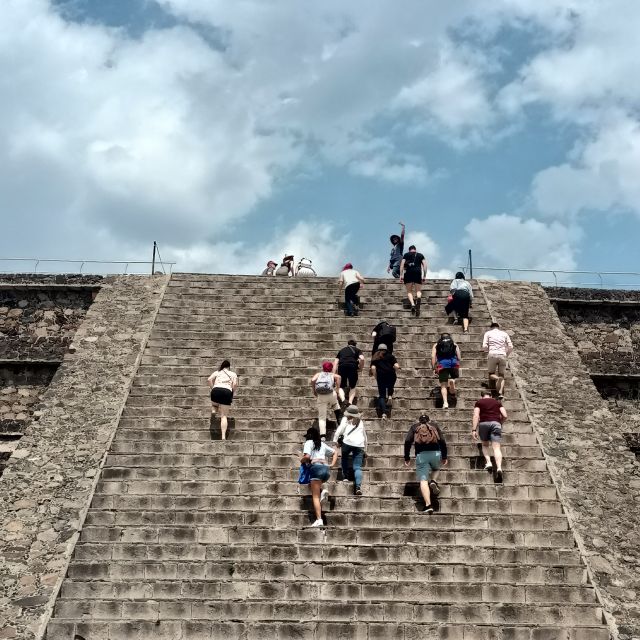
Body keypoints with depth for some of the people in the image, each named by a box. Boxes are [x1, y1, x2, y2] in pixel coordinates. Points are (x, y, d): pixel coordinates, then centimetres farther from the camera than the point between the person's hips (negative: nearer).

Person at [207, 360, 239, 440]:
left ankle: (214, 409, 7)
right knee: (224, 416, 0)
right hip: (227, 391, -1)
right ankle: (223, 436, -12)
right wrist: (232, 393, 15)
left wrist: (212, 388, 12)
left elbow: (209, 379, 6)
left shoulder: (217, 372, 23)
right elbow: (235, 384, 3)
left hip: (216, 390, 1)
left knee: (214, 404, 38)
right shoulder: (233, 374, 21)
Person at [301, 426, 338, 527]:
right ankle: (322, 491, 5)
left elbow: (307, 456, -10)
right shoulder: (322, 444, 24)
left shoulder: (309, 442, 5)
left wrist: (302, 460, 10)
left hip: (316, 467, -6)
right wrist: (332, 465, 20)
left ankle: (319, 520, -14)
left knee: (315, 496, -4)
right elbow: (335, 452, 28)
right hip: (326, 468, 6)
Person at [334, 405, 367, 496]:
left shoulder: (346, 420, 15)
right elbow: (365, 435, 30)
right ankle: (358, 486, -17)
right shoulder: (361, 422, 27)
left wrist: (335, 440, 7)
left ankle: (345, 477, 19)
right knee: (357, 467, -1)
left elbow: (340, 430, 2)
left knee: (344, 458, 26)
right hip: (359, 444, 3)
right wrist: (365, 447, 36)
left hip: (348, 442, -3)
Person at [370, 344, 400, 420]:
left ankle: (383, 413, -12)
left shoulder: (375, 358, 17)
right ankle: (390, 396, 3)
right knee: (390, 387, 33)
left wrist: (376, 377, 10)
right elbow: (396, 366, 3)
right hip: (391, 374, 1)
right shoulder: (390, 356, 17)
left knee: (381, 395, 3)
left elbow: (373, 368, 0)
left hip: (381, 376, 0)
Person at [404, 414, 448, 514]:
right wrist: (444, 456, 16)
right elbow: (442, 441, 10)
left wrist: (407, 458, 8)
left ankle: (428, 505, -17)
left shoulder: (414, 427, 20)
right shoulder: (434, 425, 22)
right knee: (435, 469, 32)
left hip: (421, 454, -1)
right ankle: (433, 481, 2)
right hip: (435, 453, 2)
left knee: (423, 480, -4)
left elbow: (407, 441, 5)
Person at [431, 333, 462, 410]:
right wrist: (458, 367, 22)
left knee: (443, 385, 1)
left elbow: (433, 356, 6)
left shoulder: (436, 345, 21)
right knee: (454, 377, 30)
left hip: (442, 364, 0)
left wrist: (434, 368, 6)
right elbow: (459, 357, 12)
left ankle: (445, 403, -11)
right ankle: (452, 380, 1)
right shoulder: (454, 344, 22)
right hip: (453, 363, 0)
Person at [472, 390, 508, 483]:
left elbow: (476, 416, 1)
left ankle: (488, 462, 1)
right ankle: (499, 467, -27)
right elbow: (504, 416, 12)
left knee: (485, 445, 21)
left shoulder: (479, 402, 16)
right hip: (496, 423, 1)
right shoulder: (497, 402, 22)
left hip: (484, 423, -1)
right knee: (496, 448, -8)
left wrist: (474, 430, -4)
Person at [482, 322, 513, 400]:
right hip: (502, 355, 1)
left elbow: (484, 346, -1)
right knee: (501, 375, 8)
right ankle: (501, 392, -15)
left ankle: (497, 378, -26)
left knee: (491, 374, 11)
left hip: (492, 355, -1)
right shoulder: (504, 333, 16)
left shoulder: (488, 333, 11)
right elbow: (510, 347, 8)